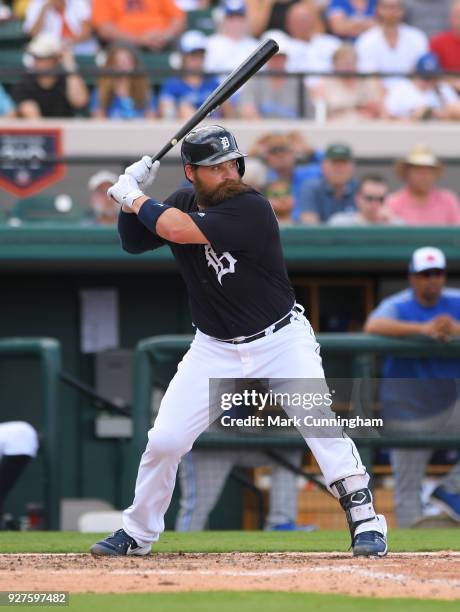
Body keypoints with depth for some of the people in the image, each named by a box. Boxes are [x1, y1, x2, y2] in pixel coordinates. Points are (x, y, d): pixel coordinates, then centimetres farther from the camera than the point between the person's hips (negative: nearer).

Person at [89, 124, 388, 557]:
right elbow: (133, 242, 12)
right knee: (164, 439, -2)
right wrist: (131, 191, -5)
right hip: (215, 350, 5)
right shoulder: (183, 203, 0)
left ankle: (364, 521, -9)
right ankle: (137, 533, 16)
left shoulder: (251, 208, -22)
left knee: (320, 421, -20)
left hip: (281, 340, -5)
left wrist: (133, 197, -16)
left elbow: (179, 230, -32)